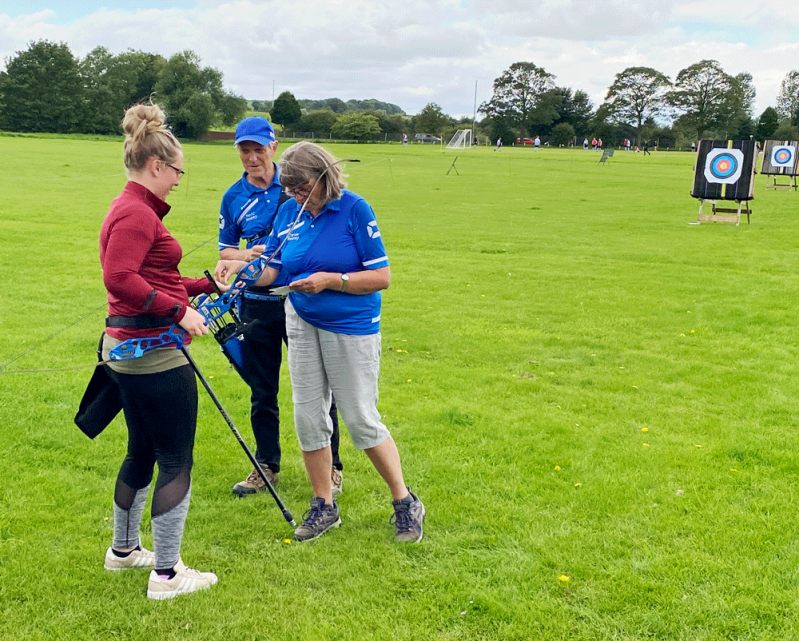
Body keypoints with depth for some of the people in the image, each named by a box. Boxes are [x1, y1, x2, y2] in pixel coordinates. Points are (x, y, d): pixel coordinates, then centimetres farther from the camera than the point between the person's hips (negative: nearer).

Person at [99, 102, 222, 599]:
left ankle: (124, 549, 36)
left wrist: (207, 285, 23)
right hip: (155, 353, -11)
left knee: (143, 451, 21)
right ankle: (167, 574, 6)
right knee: (176, 460, -2)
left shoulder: (132, 209, 17)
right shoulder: (136, 213, -15)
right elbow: (119, 278, -27)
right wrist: (178, 311, -23)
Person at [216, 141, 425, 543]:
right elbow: (270, 269, 5)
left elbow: (382, 276, -14)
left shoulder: (354, 209, -13)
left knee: (361, 419, -2)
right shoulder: (289, 212, 3)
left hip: (352, 327, -5)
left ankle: (405, 503, 15)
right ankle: (324, 506, 23)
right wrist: (237, 266, -13)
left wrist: (330, 279, -22)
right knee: (308, 416, 7)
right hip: (301, 324, 5)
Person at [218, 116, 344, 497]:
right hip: (257, 304, 2)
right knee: (262, 390, 11)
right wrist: (247, 256, -9)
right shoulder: (234, 198, 4)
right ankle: (267, 466, 27)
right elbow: (225, 250, 12)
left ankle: (329, 466, 18)